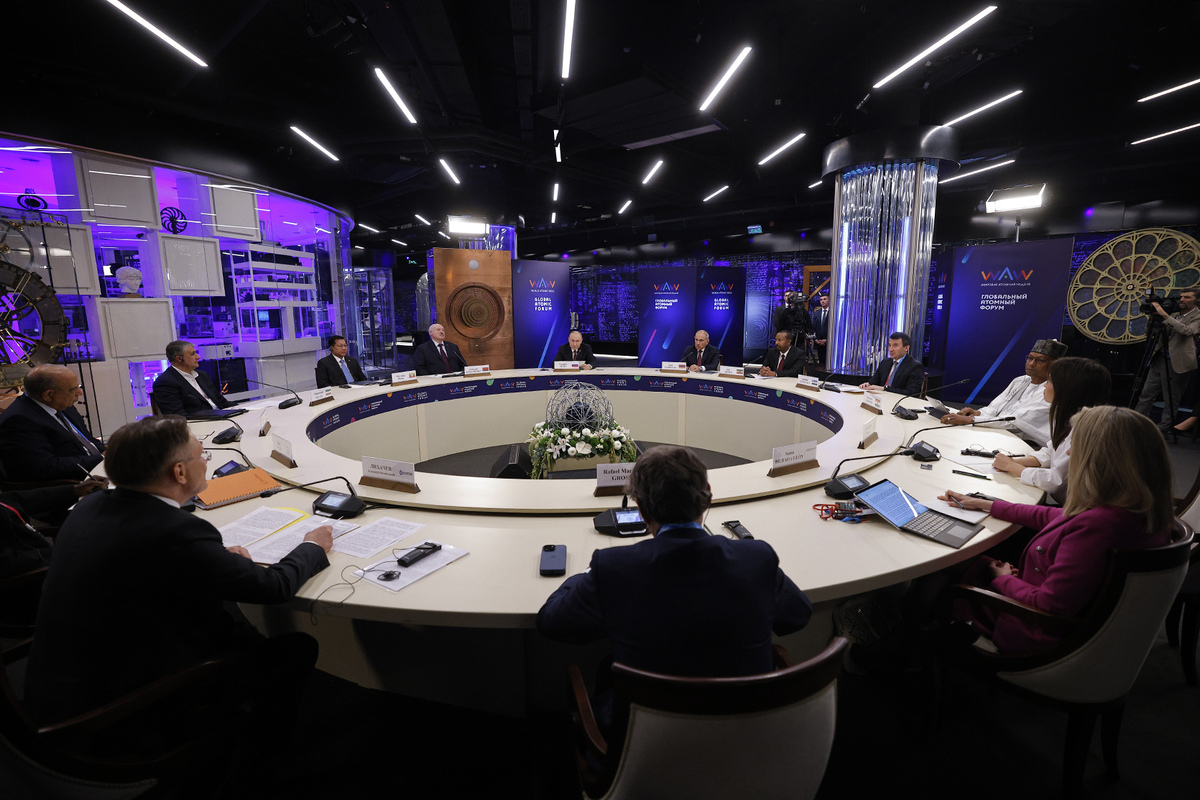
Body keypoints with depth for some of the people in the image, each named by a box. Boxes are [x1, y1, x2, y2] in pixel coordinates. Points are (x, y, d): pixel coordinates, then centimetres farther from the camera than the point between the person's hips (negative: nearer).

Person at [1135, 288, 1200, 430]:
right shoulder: (1173, 314, 13)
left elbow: (1186, 330, -25)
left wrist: (1164, 314, -27)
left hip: (1176, 363, -6)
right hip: (1159, 359, 6)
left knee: (1171, 399, 4)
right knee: (1147, 393, 8)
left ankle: (1164, 428, 14)